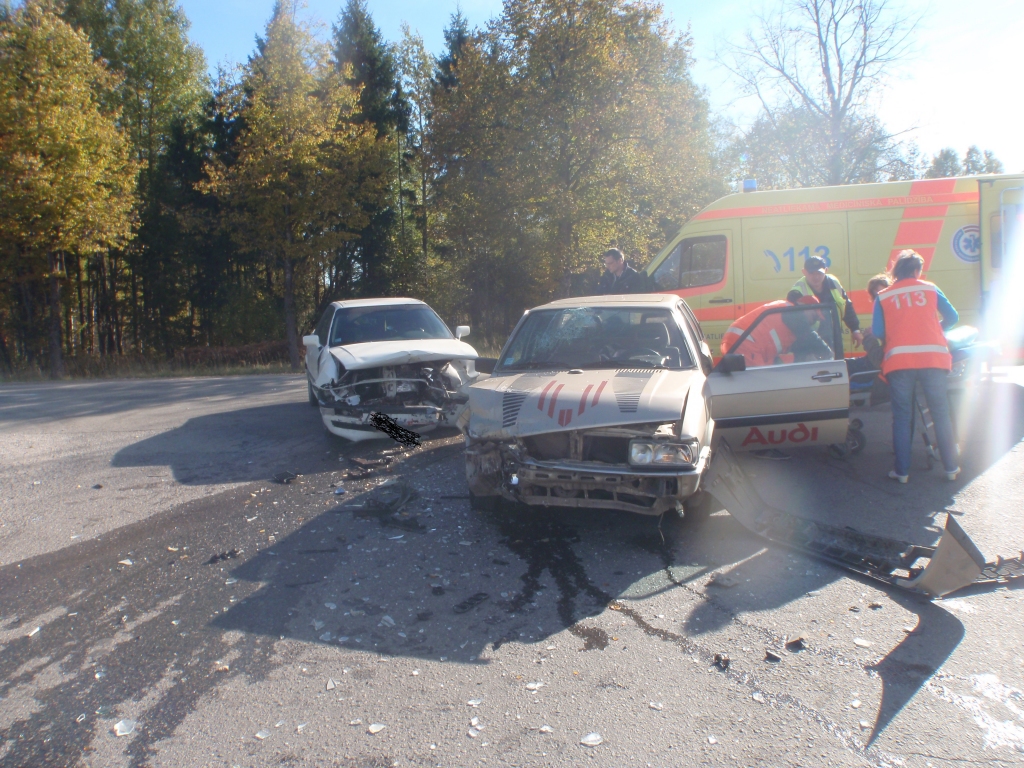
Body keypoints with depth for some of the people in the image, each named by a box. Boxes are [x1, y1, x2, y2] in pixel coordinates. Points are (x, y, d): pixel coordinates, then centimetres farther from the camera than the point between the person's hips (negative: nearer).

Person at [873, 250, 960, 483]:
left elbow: (877, 333, 1)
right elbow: (952, 317, 14)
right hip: (933, 357, 1)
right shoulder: (930, 288, 12)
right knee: (941, 413, 10)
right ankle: (951, 467, 15)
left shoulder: (883, 297, 8)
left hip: (898, 360, 0)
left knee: (902, 417, 6)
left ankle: (902, 471, 8)